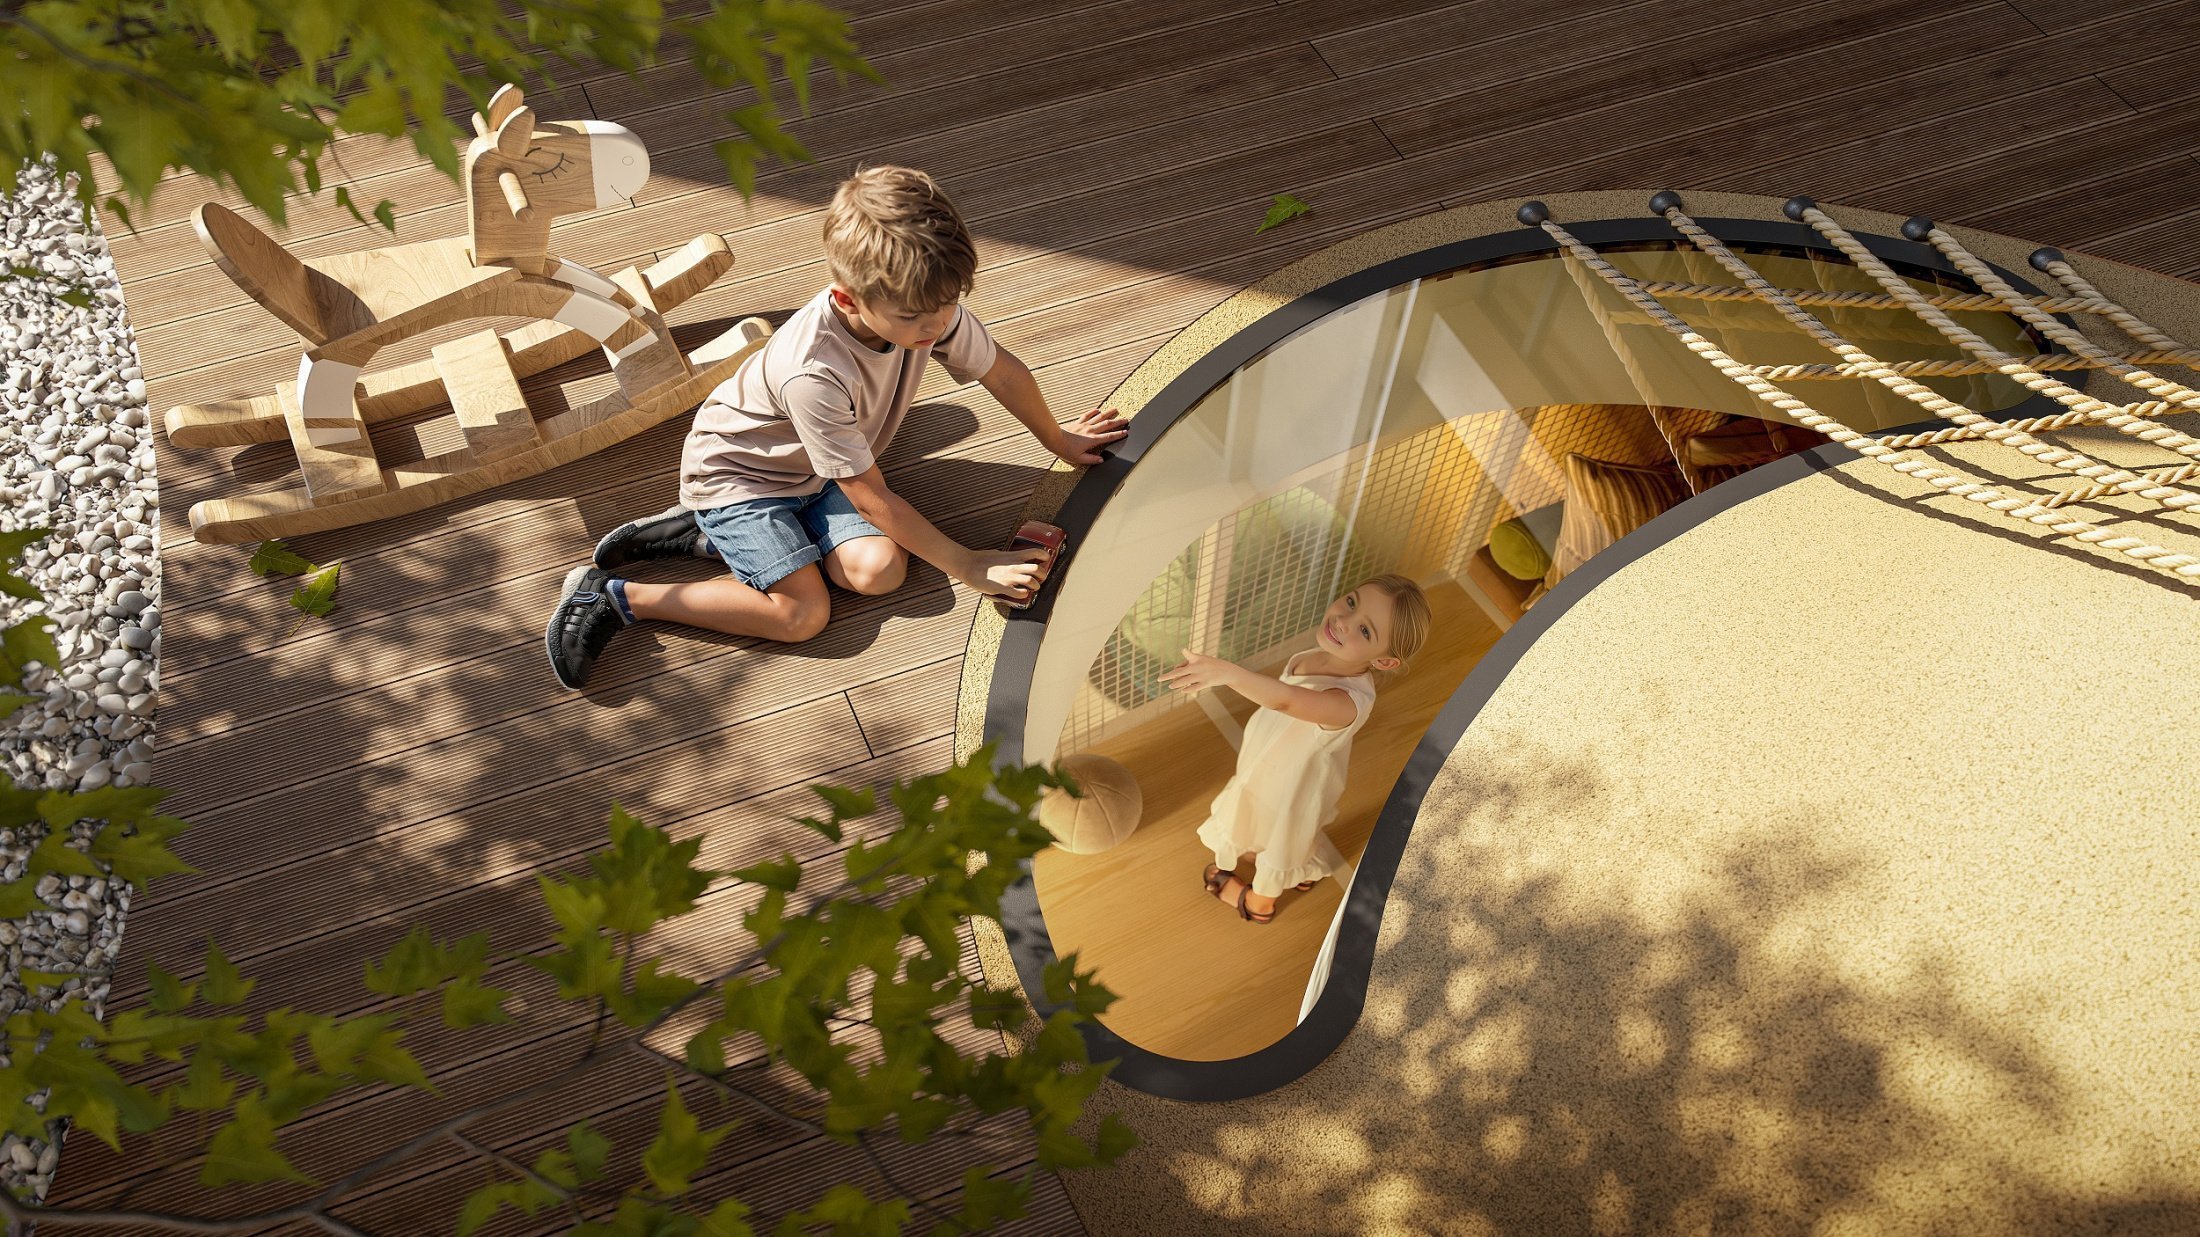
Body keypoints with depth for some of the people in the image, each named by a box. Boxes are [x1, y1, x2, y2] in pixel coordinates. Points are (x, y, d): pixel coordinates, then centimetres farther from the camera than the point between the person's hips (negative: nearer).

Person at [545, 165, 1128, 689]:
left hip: (814, 471, 7)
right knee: (802, 613, -19)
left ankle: (713, 536, 1)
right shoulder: (815, 375, -39)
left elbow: (1002, 369, -1)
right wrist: (968, 566, -22)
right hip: (735, 469, -7)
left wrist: (1058, 440, 12)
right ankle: (613, 595, -8)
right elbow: (872, 498, -29)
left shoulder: (927, 305, -22)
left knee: (879, 570, -16)